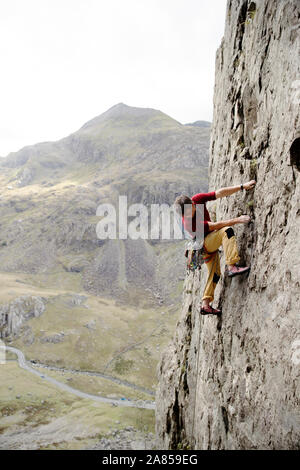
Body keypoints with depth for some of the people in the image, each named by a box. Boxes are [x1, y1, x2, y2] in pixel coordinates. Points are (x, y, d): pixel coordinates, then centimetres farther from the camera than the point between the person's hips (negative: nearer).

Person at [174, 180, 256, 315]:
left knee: (215, 274, 13)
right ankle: (231, 267, -36)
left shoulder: (198, 199, -14)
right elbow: (215, 225, -31)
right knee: (226, 231, -30)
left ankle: (205, 305, 19)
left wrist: (242, 186, -16)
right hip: (204, 245, -8)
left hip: (211, 243, 8)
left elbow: (220, 193, -13)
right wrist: (237, 220, -32)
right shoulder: (188, 223, -32)